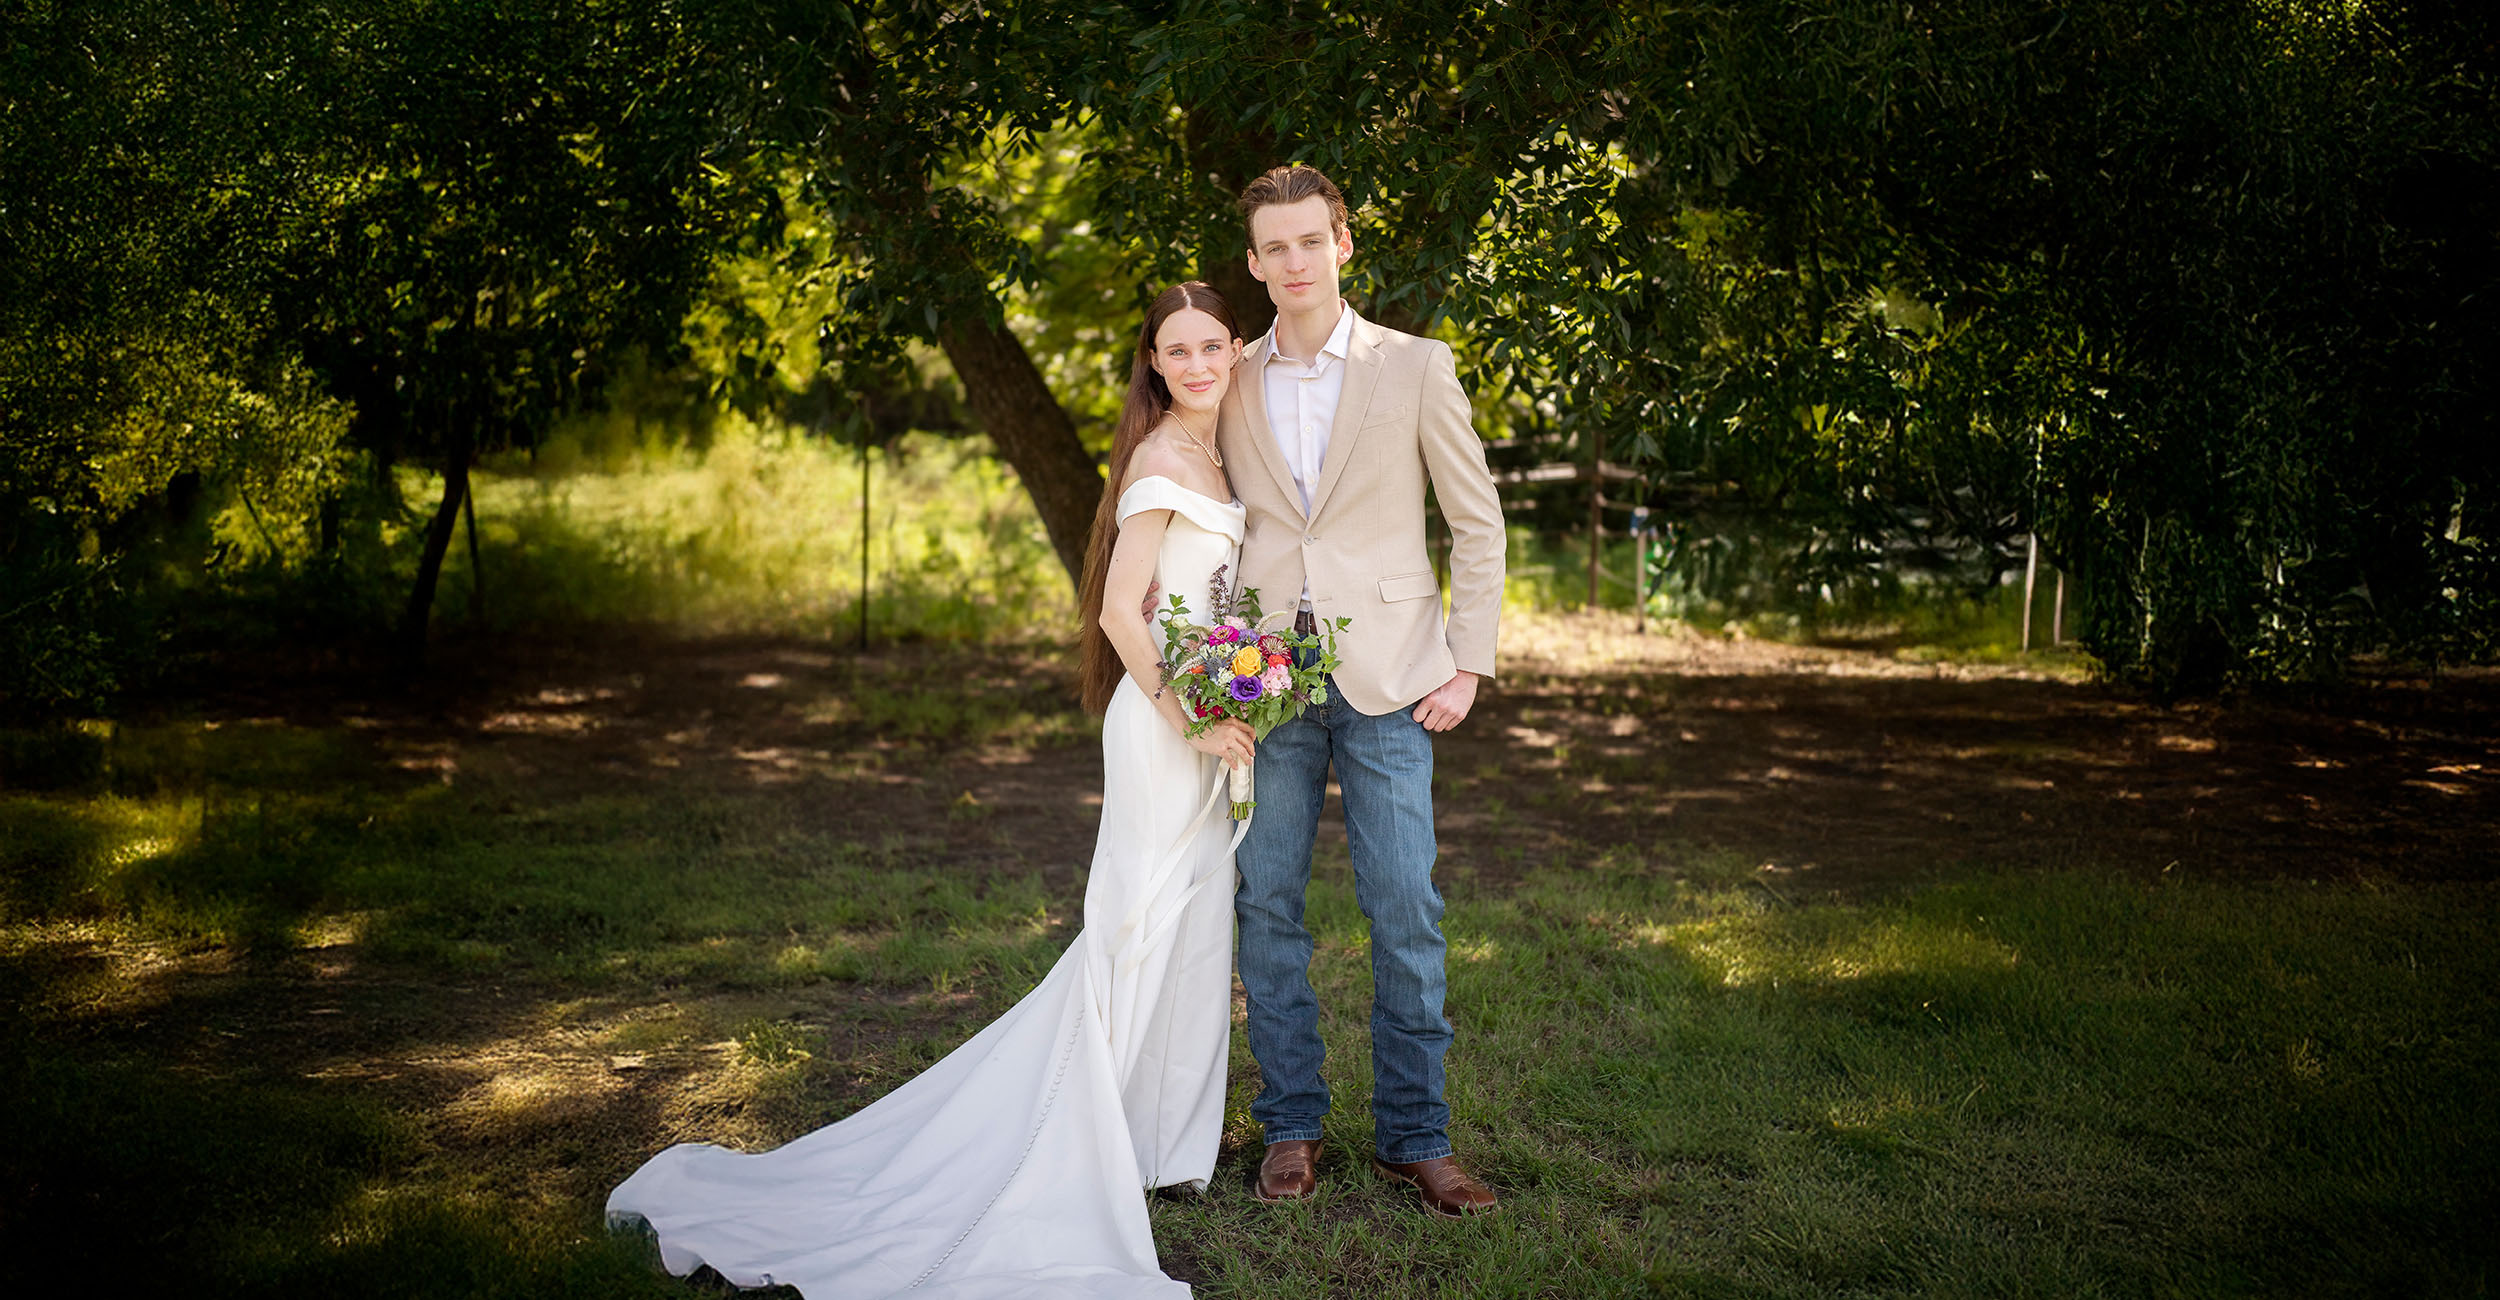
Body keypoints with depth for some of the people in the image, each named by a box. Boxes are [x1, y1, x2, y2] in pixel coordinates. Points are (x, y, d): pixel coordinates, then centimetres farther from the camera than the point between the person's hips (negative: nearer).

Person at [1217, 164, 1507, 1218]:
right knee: (1267, 904, 6)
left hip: (1386, 677, -2)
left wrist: (1468, 661, -3)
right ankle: (1290, 1124, 19)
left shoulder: (1415, 368, 2)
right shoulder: (1231, 383, 9)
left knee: (1406, 912, -2)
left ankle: (1413, 1135, 11)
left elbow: (1477, 520, 4)